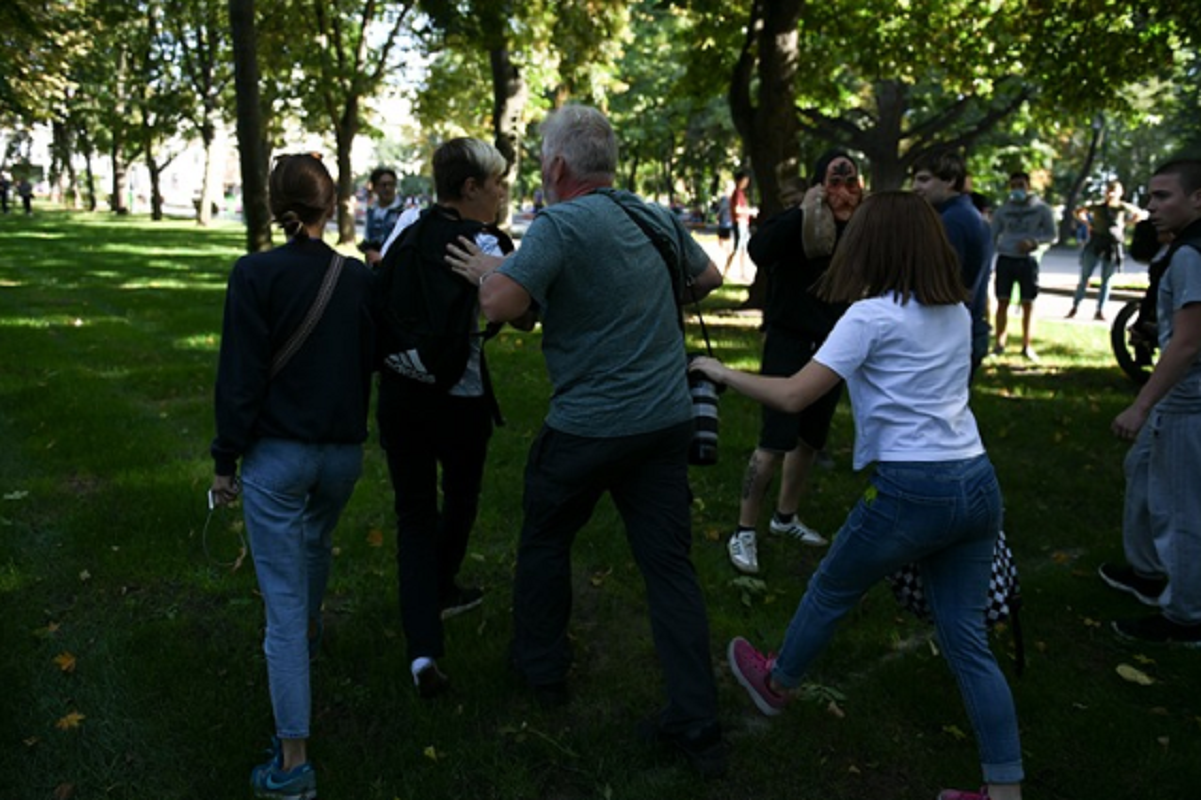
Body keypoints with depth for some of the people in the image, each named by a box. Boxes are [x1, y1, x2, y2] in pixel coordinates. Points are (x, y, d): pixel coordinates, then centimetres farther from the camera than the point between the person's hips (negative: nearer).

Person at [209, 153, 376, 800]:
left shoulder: (254, 274, -14)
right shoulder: (358, 279, -3)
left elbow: (240, 377, -12)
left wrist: (225, 461, -5)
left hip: (275, 454, -4)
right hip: (343, 450, 4)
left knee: (283, 602, -1)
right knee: (316, 540, 34)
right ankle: (311, 627, 61)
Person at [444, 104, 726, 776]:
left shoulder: (560, 224, -14)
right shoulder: (658, 218, 7)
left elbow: (503, 306, -23)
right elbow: (710, 278, 22)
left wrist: (488, 271, -3)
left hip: (589, 426, -5)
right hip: (669, 419, 6)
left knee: (546, 541, 19)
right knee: (670, 562, 8)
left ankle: (543, 668, 36)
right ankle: (699, 727, 10)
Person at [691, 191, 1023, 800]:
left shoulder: (870, 317, -11)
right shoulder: (958, 313, 10)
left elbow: (793, 396, -15)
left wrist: (720, 372, -3)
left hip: (910, 492, -6)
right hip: (978, 483, 6)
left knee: (830, 592, 19)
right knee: (966, 640, 13)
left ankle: (777, 683, 43)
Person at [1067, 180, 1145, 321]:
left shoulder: (1123, 207, 1)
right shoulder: (1098, 207, 1)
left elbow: (1139, 214, 14)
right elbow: (1079, 212, 14)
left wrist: (1125, 223, 5)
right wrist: (1088, 222, 3)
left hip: (1112, 247, 0)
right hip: (1095, 244, 0)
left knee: (1106, 280, 4)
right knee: (1085, 276, 0)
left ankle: (1100, 311, 7)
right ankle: (1075, 307, 5)